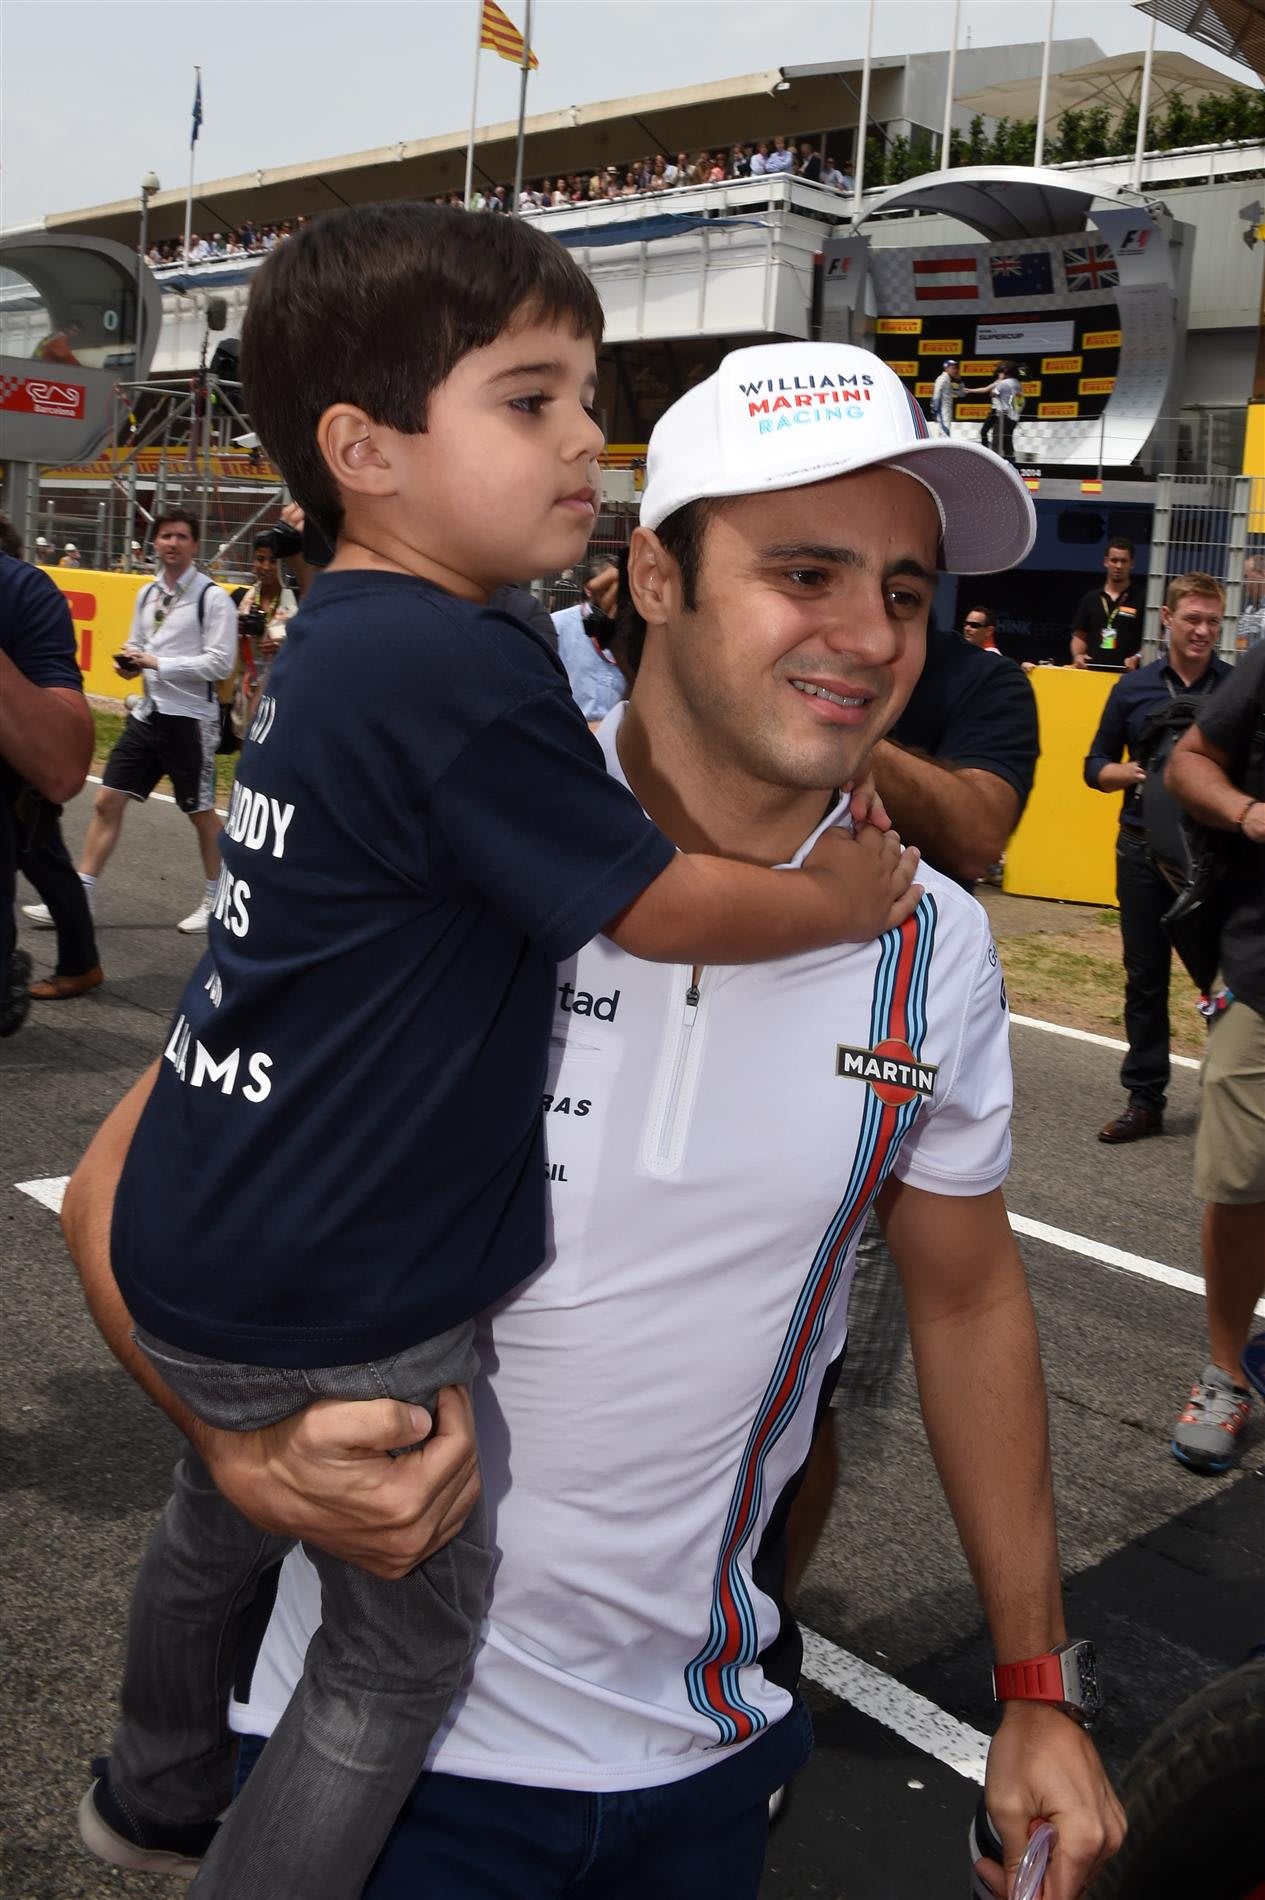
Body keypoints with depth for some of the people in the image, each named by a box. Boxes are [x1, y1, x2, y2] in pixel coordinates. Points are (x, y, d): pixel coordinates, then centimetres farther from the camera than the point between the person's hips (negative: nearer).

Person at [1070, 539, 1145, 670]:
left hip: (1127, 673, -3)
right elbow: (1079, 636, 18)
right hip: (1091, 671, 3)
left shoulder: (1143, 598, 4)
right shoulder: (1091, 598, 16)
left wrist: (1137, 658, -14)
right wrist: (1077, 655, -1)